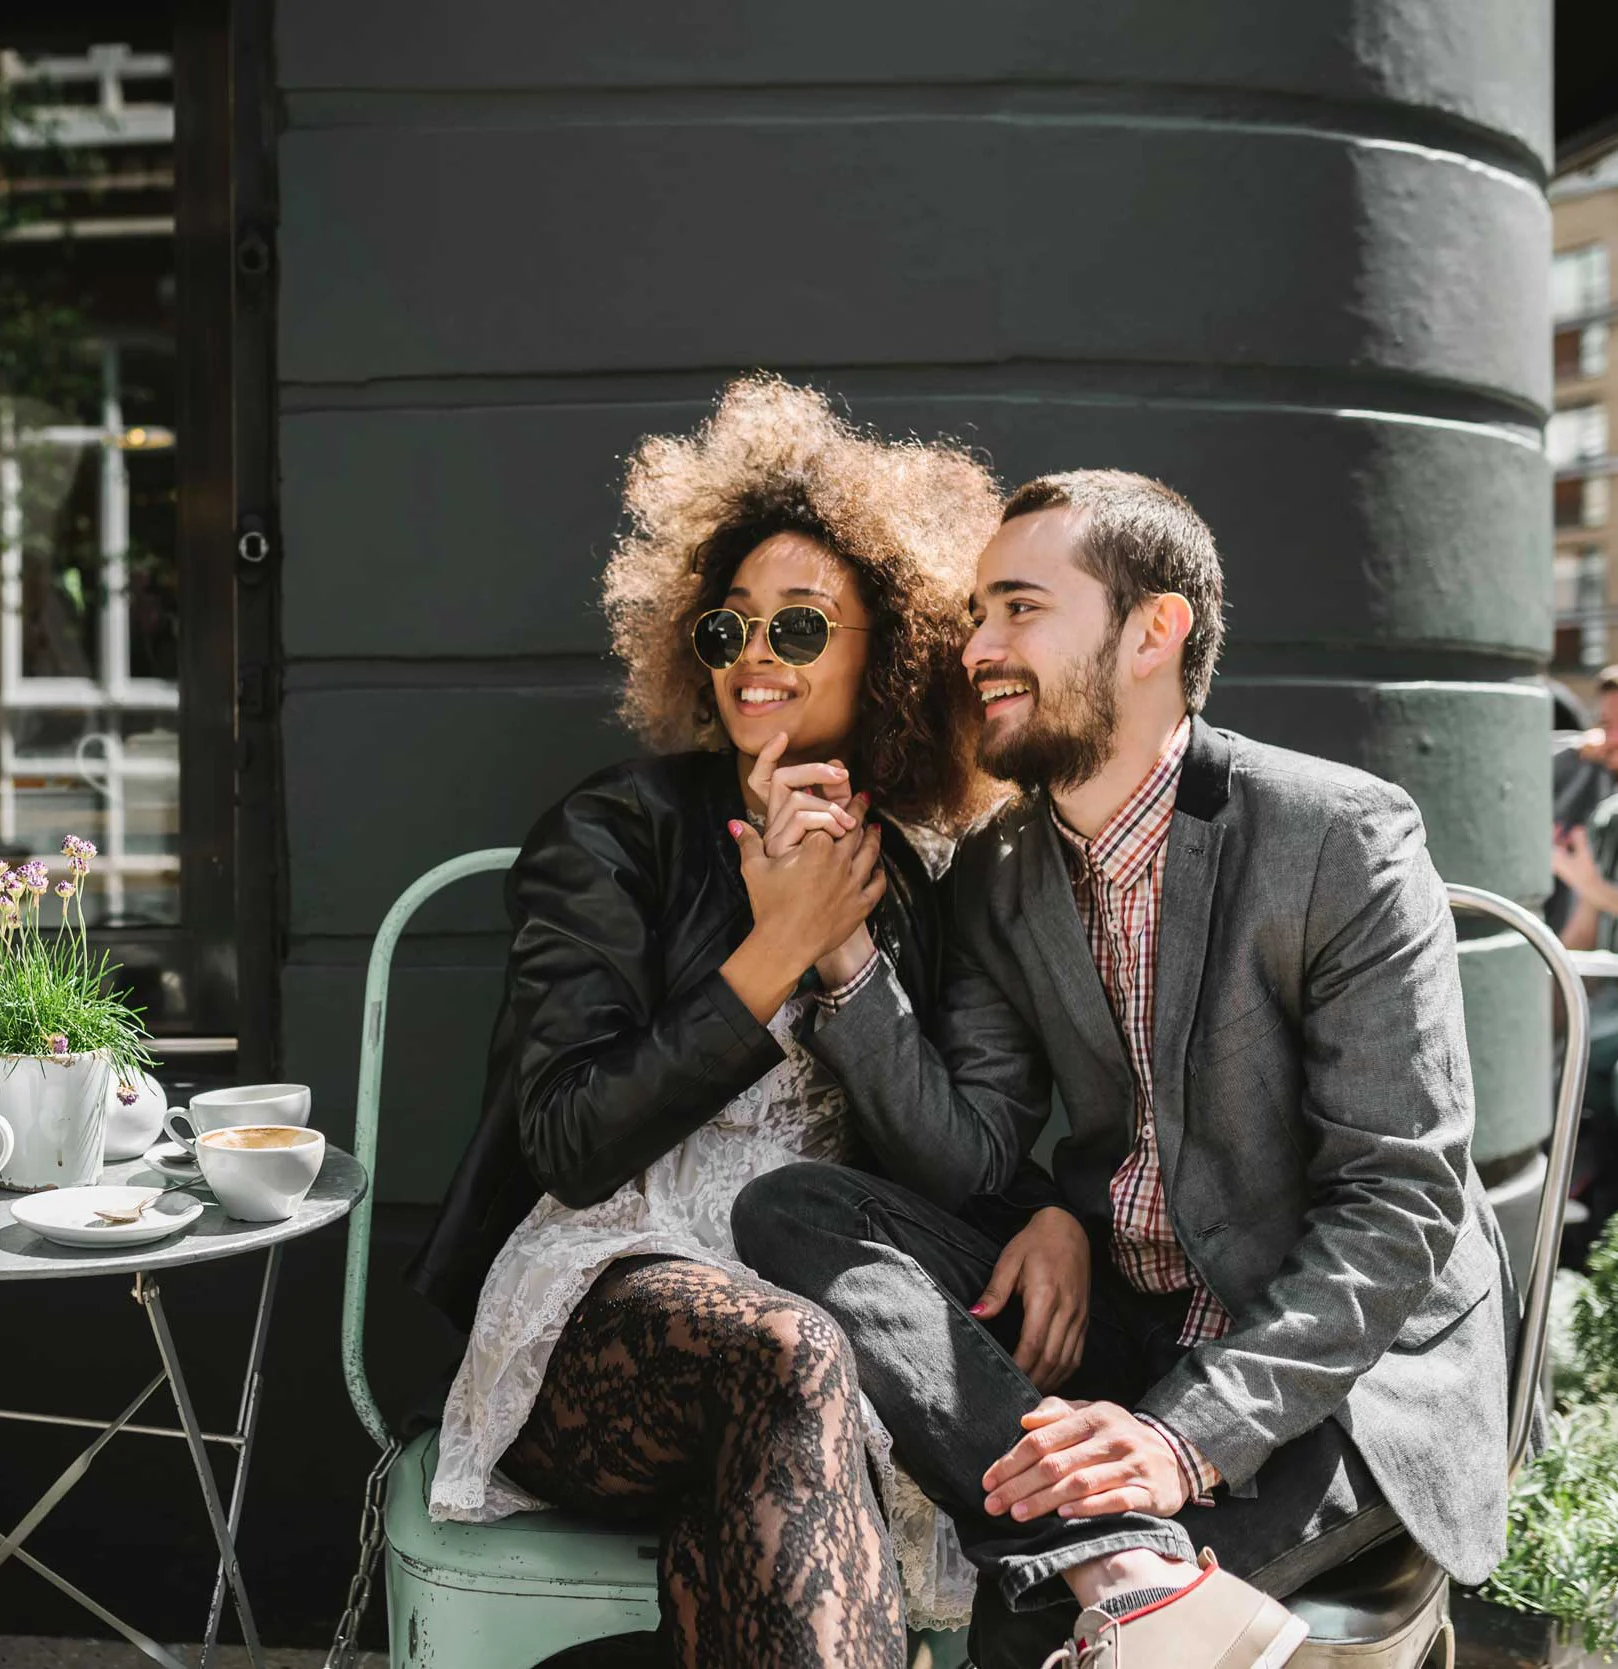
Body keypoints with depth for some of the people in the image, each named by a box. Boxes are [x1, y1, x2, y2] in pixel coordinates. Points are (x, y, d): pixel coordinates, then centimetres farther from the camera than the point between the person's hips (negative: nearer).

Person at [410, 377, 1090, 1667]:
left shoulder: (905, 885, 14)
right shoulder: (616, 835, 1)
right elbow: (574, 1148, -9)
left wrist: (1052, 1208, -9)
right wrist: (780, 950, -11)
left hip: (814, 1302, 3)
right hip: (606, 1300, -2)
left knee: (747, 1512, -33)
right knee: (788, 1355, -36)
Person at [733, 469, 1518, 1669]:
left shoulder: (1345, 838, -15)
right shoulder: (999, 874, 4)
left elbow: (1403, 1209, -18)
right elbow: (967, 1154, -1)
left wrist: (1188, 1433, -28)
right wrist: (843, 954, -15)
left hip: (1350, 1361, -7)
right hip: (1119, 1329, 7)